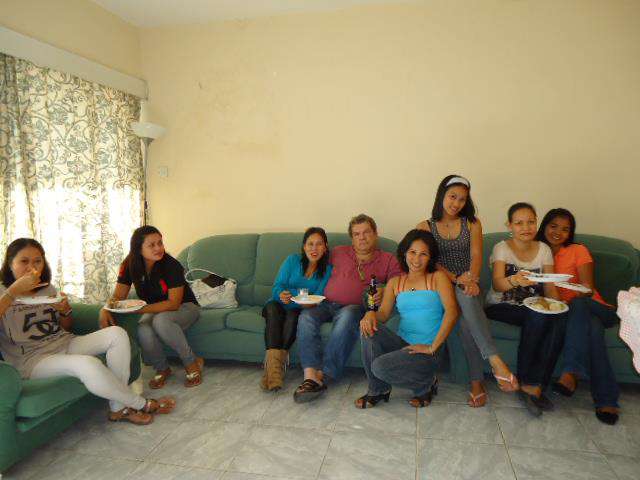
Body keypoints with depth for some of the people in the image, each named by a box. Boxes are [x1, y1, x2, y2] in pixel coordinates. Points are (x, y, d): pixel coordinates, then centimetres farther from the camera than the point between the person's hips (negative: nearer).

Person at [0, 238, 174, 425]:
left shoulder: (48, 289, 15)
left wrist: (65, 310, -3)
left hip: (65, 343, 7)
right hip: (33, 359, -6)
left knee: (117, 333, -17)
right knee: (88, 364, -36)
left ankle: (118, 408, -18)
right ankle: (142, 405, -16)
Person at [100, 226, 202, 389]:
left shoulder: (171, 265, -24)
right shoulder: (130, 265, -9)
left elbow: (174, 303, -27)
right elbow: (118, 297, -5)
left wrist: (138, 309, -35)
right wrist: (105, 310, -28)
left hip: (184, 307, -4)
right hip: (154, 310, 4)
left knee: (161, 321, -37)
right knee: (144, 331, -31)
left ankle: (193, 363, -16)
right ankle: (162, 369, -1)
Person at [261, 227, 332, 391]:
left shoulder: (327, 269, 2)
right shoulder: (293, 260, 2)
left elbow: (317, 298, -6)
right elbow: (277, 287, -4)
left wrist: (291, 293, -22)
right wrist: (281, 295, -28)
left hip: (299, 310, 0)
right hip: (278, 305, 0)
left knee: (293, 316, -34)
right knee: (272, 307, -33)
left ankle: (274, 363, -34)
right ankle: (273, 363, -43)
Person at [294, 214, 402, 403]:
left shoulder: (388, 260, 15)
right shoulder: (338, 253, 21)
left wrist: (384, 293, -17)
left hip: (355, 307, -2)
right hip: (325, 304, 3)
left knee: (347, 316, -38)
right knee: (306, 316, -29)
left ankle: (323, 375, -36)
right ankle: (310, 376, -38)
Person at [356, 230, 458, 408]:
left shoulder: (438, 277, 1)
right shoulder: (394, 282, 13)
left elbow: (452, 311, -14)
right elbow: (383, 313, 2)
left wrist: (433, 347, -17)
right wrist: (371, 314, -23)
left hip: (426, 351, -4)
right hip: (402, 343, 4)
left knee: (380, 366, -26)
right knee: (369, 329, -24)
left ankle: (426, 384, 4)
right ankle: (377, 390, -5)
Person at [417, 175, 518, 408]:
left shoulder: (472, 224, 12)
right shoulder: (425, 227, 9)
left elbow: (476, 255, -1)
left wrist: (472, 279, -22)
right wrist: (455, 279, -17)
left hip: (468, 284, 1)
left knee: (466, 299, -36)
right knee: (466, 309, -35)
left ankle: (477, 382, -38)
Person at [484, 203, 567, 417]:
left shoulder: (544, 249, 7)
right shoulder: (502, 248, -5)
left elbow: (550, 288, 4)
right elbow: (497, 285, -21)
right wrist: (514, 280, -43)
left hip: (535, 309, 4)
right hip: (501, 308, -3)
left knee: (559, 318, -29)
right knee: (539, 316, -32)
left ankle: (534, 385, -21)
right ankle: (532, 385, -18)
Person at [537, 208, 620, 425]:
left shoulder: (578, 251, 4)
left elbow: (588, 290, -8)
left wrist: (567, 302, -27)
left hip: (595, 307, -1)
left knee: (578, 305, -37)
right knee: (593, 328, -33)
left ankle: (570, 373, -44)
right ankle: (606, 400, -36)